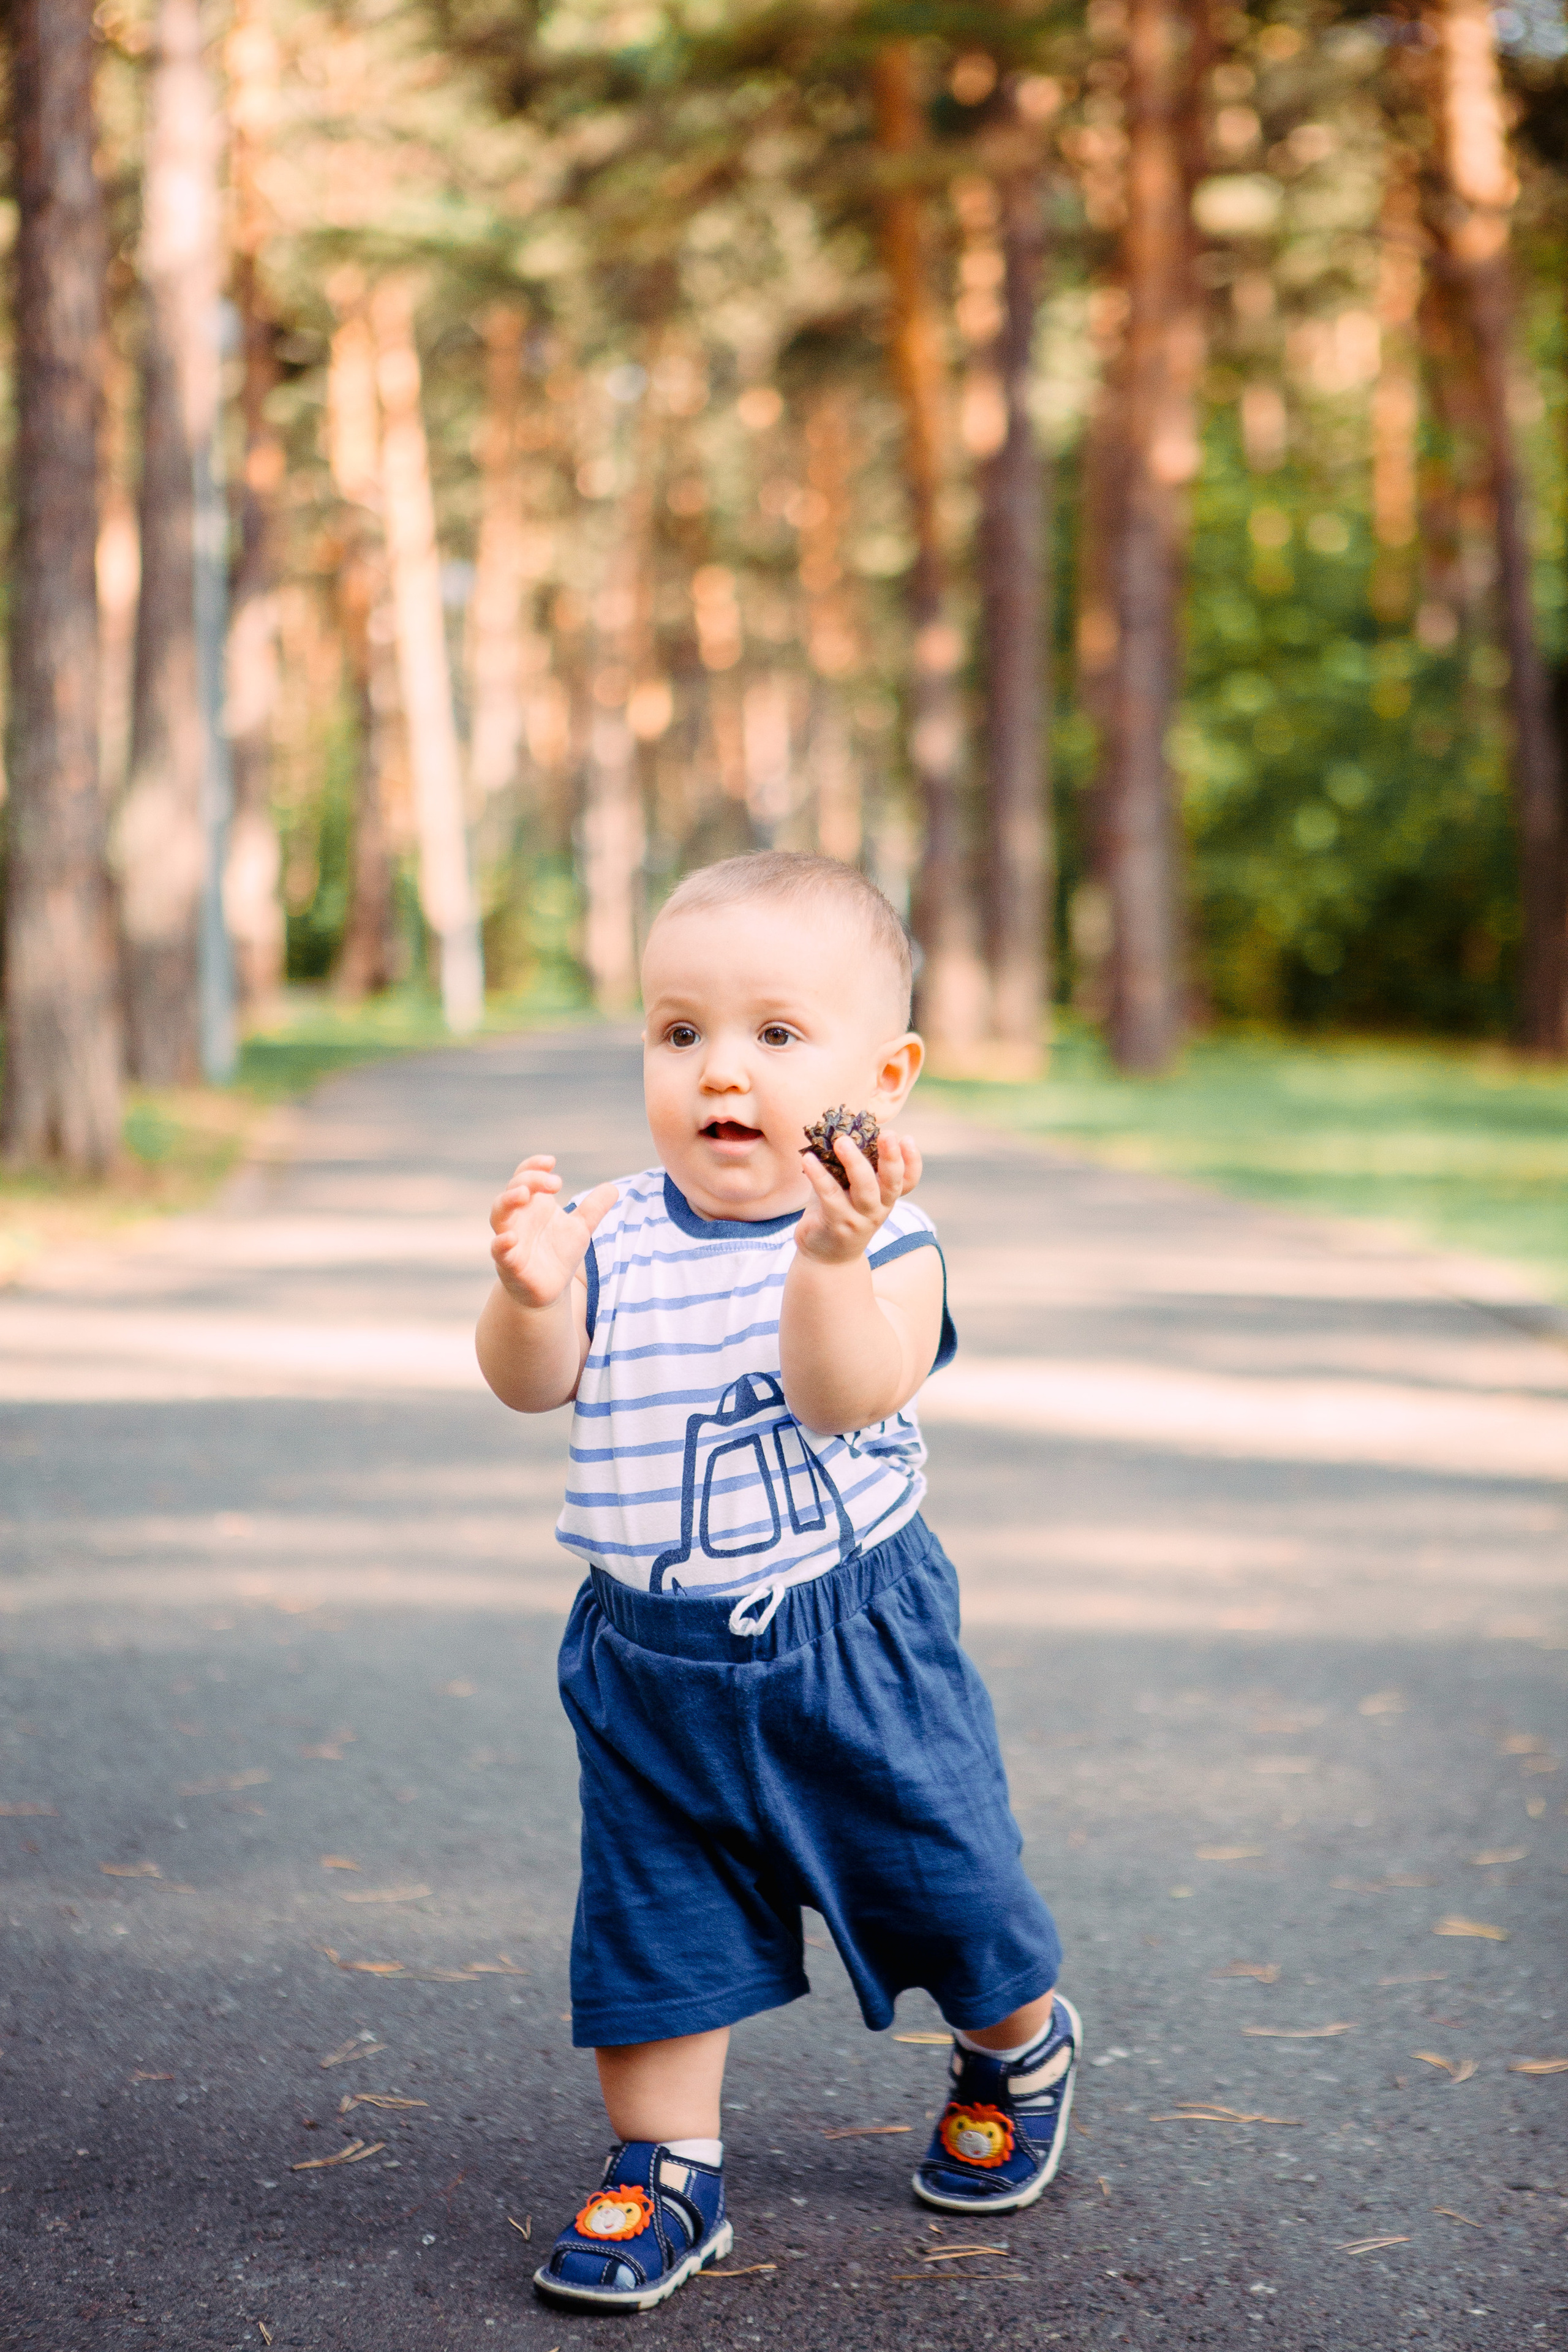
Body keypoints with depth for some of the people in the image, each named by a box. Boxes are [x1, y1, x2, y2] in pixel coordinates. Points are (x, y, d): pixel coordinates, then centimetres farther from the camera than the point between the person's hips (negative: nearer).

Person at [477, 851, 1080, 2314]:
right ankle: (664, 2166, 23)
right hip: (652, 1657, 3)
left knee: (934, 1863, 11)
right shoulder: (616, 1236, -4)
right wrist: (531, 1294, -29)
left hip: (850, 1640, -3)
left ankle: (1018, 2044, 42)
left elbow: (846, 1397, -29)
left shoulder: (881, 1239, -14)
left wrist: (827, 1260, -45)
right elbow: (532, 1384, -9)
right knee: (652, 1911, 7)